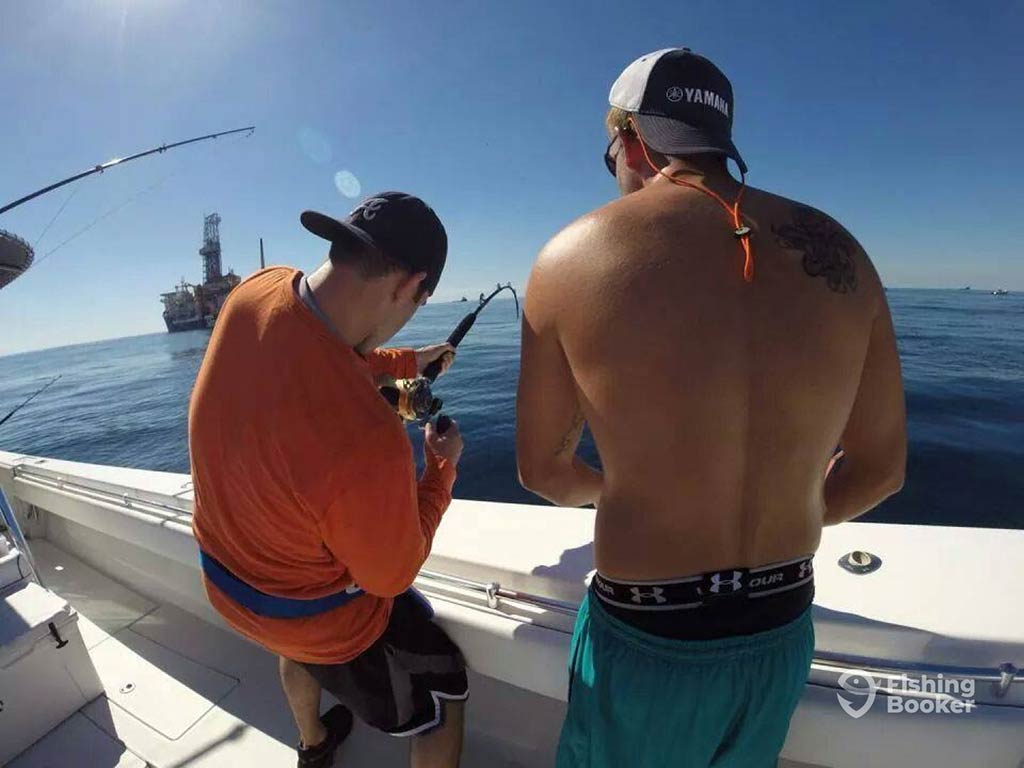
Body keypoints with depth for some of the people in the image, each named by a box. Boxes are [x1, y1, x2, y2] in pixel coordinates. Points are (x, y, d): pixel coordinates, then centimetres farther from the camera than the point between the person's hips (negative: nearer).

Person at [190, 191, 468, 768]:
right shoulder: (368, 440, -45)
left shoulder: (255, 292, -22)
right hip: (322, 618, -7)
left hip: (224, 573, 8)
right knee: (446, 698, 20)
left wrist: (407, 362, 8)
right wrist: (442, 467, -12)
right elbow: (391, 576, -23)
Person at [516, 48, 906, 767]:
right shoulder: (836, 250, -5)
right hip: (783, 634, 5)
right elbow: (881, 469, 3)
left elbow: (543, 471, -7)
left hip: (646, 640, -3)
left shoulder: (571, 256, -16)